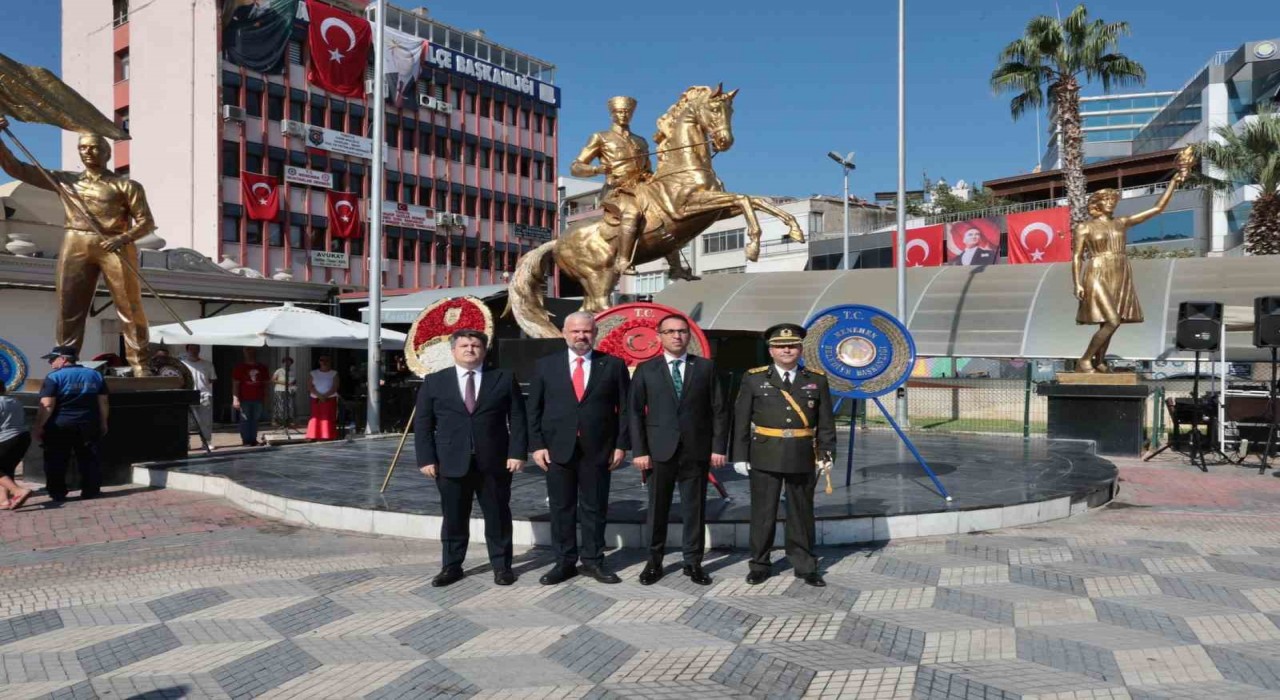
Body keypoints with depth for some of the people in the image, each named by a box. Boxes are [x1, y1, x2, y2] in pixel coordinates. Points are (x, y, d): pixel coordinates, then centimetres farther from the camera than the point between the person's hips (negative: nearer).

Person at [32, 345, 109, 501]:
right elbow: (103, 403, 7)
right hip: (88, 426, 4)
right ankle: (91, 491, 12)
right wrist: (103, 423, 14)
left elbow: (47, 406, -15)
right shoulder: (95, 375, 5)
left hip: (59, 426, -4)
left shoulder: (54, 377, -10)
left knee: (56, 462, 8)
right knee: (89, 459, 11)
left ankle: (57, 493, 10)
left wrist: (39, 427, -9)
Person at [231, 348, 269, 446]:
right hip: (245, 399, -3)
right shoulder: (240, 368, 0)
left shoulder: (262, 368, 10)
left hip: (258, 399, 3)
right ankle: (245, 440, 4)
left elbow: (265, 383, 17)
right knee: (245, 420, -2)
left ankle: (253, 439, 13)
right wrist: (235, 399, -12)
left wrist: (265, 396, 12)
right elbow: (235, 384, -4)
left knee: (255, 420, 7)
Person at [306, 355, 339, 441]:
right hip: (316, 399, 2)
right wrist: (319, 396, -16)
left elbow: (334, 388, -7)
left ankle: (329, 438, -7)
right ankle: (313, 438, 0)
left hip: (330, 399, -2)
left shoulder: (334, 373, 1)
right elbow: (309, 386, -2)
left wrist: (325, 396, -19)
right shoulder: (314, 373, 7)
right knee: (315, 419, -1)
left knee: (329, 419, -6)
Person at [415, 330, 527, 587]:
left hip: (494, 462, 0)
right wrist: (427, 458, -4)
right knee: (454, 518, 9)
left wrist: (517, 452, -7)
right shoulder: (434, 382, 6)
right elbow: (423, 424, 4)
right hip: (451, 463, 0)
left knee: (498, 517, 8)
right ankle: (451, 566, 23)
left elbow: (517, 418, 2)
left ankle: (501, 565, 20)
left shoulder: (504, 379, 4)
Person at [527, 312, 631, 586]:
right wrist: (537, 445, -3)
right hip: (557, 448, 1)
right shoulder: (546, 365, 5)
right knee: (561, 508, 8)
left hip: (598, 449, -1)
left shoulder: (613, 365, 2)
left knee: (594, 508, 8)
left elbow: (624, 409, 2)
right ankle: (564, 562, 19)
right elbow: (534, 409, 5)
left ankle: (593, 561, 20)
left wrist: (621, 444, -4)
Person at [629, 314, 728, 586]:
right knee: (657, 509, 7)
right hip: (659, 451, 0)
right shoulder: (646, 370, 4)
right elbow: (636, 413, 2)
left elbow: (719, 410, 4)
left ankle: (693, 563, 18)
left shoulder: (706, 367, 6)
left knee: (695, 509, 7)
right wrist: (639, 450, -6)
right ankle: (654, 562, 19)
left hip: (696, 450, 1)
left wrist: (718, 447, -3)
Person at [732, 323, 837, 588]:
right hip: (765, 458, -1)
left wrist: (826, 454, 0)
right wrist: (740, 456, -4)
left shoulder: (817, 380, 5)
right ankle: (759, 565, 20)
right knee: (763, 513, 6)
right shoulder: (754, 379, 1)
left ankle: (805, 566, 23)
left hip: (803, 459, 1)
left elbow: (826, 422, 6)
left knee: (802, 512, 10)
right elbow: (741, 420, 0)